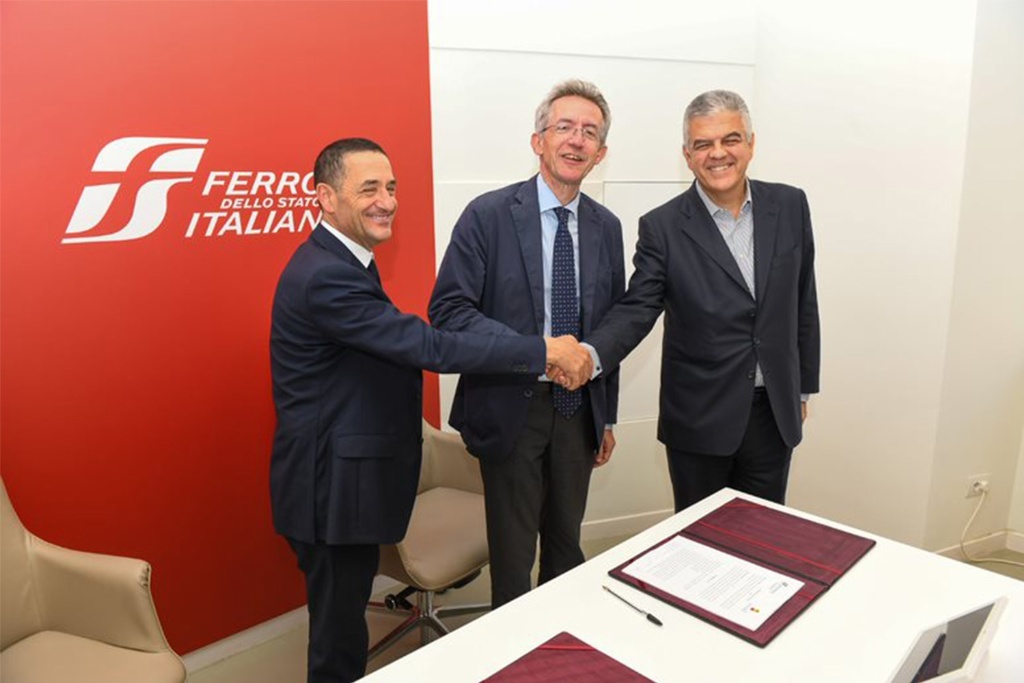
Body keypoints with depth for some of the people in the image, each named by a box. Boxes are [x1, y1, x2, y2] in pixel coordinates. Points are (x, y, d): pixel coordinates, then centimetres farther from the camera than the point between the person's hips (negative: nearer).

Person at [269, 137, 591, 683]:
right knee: (340, 628, 9)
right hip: (330, 486, -10)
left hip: (345, 476, 10)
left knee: (345, 616, 24)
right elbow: (427, 346, -28)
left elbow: (401, 344, 11)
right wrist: (544, 351, -22)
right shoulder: (326, 276, -24)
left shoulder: (342, 261, 9)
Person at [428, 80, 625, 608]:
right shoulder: (488, 214, -9)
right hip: (511, 408, -4)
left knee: (567, 545, 20)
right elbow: (449, 310, -14)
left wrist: (606, 415, 13)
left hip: (579, 411, 5)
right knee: (513, 553, 10)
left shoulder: (607, 227, 5)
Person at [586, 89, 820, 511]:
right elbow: (637, 308, -11)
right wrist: (590, 353, -31)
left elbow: (803, 301, 8)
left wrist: (804, 386, 13)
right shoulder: (662, 227, -9)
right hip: (700, 419, -3)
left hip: (775, 413, 3)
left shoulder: (789, 206, 1)